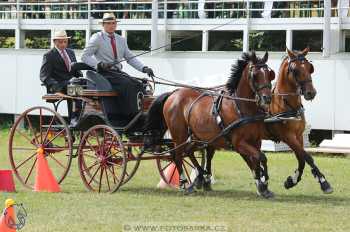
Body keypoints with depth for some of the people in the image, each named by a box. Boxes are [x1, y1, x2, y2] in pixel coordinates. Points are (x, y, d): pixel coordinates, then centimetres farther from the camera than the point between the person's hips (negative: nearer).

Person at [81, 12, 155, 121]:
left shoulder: (121, 40, 19)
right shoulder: (97, 38, 2)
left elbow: (130, 58, 20)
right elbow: (85, 57, -4)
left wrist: (144, 68, 5)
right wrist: (99, 64, -20)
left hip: (118, 73, 6)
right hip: (104, 73, -6)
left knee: (138, 84, -18)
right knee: (127, 84, -29)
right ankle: (132, 117, -30)